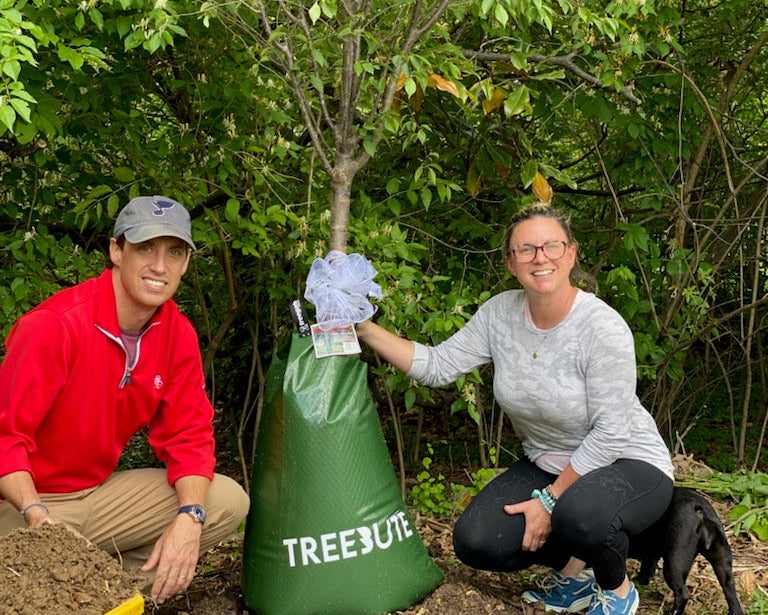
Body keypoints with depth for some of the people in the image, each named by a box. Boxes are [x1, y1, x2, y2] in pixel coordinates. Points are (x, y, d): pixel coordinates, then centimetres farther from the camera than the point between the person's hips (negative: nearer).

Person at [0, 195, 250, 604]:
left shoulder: (177, 334, -3)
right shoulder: (54, 325, -23)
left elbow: (188, 435, -2)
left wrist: (188, 518, -20)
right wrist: (38, 517, -36)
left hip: (99, 491, 7)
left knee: (229, 501, -7)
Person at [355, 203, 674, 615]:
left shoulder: (603, 328, -24)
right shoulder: (500, 314, -6)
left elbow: (610, 434, -22)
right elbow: (437, 366, -6)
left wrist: (550, 500, -20)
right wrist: (365, 329, -16)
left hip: (629, 465, -5)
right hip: (547, 465, 6)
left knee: (582, 515, -38)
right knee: (473, 542, -13)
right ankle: (575, 566, 15)